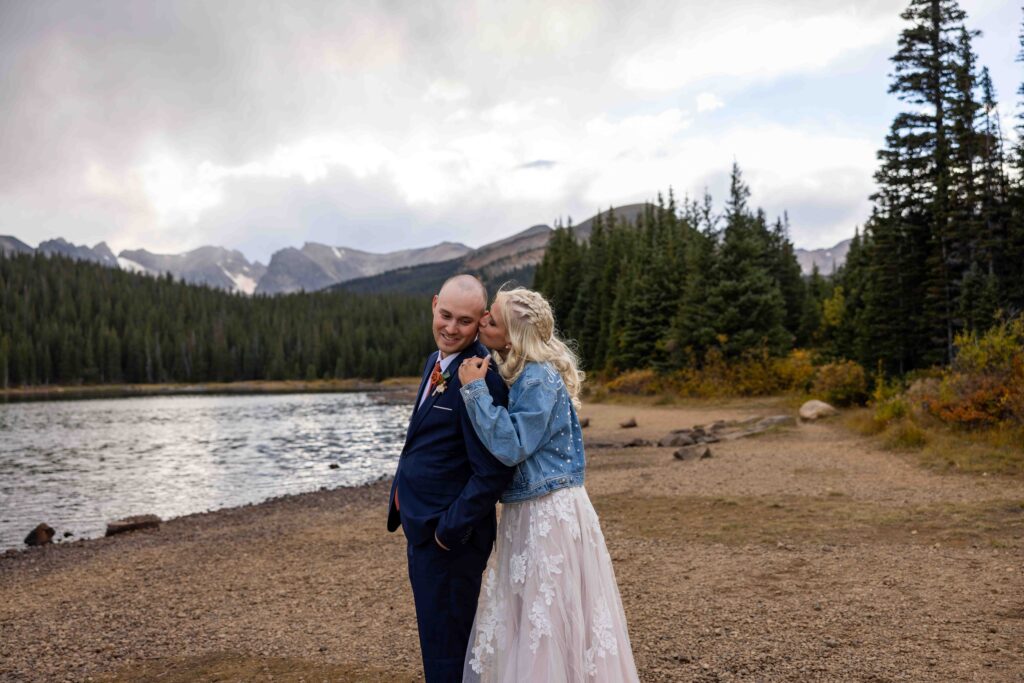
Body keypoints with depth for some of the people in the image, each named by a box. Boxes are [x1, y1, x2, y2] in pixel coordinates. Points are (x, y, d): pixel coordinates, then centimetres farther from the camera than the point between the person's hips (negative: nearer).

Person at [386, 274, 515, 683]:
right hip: (422, 527, 9)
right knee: (436, 638, 22)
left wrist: (450, 529, -18)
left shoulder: (481, 379, -23)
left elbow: (492, 473, -25)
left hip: (449, 535, -9)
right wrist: (411, 514, 12)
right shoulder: (436, 362, 9)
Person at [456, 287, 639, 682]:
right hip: (526, 512, 9)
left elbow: (511, 446, -24)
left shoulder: (540, 379, -20)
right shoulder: (521, 373, 8)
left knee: (548, 618, 2)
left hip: (549, 513, -9)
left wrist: (475, 389, -21)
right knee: (523, 617, 18)